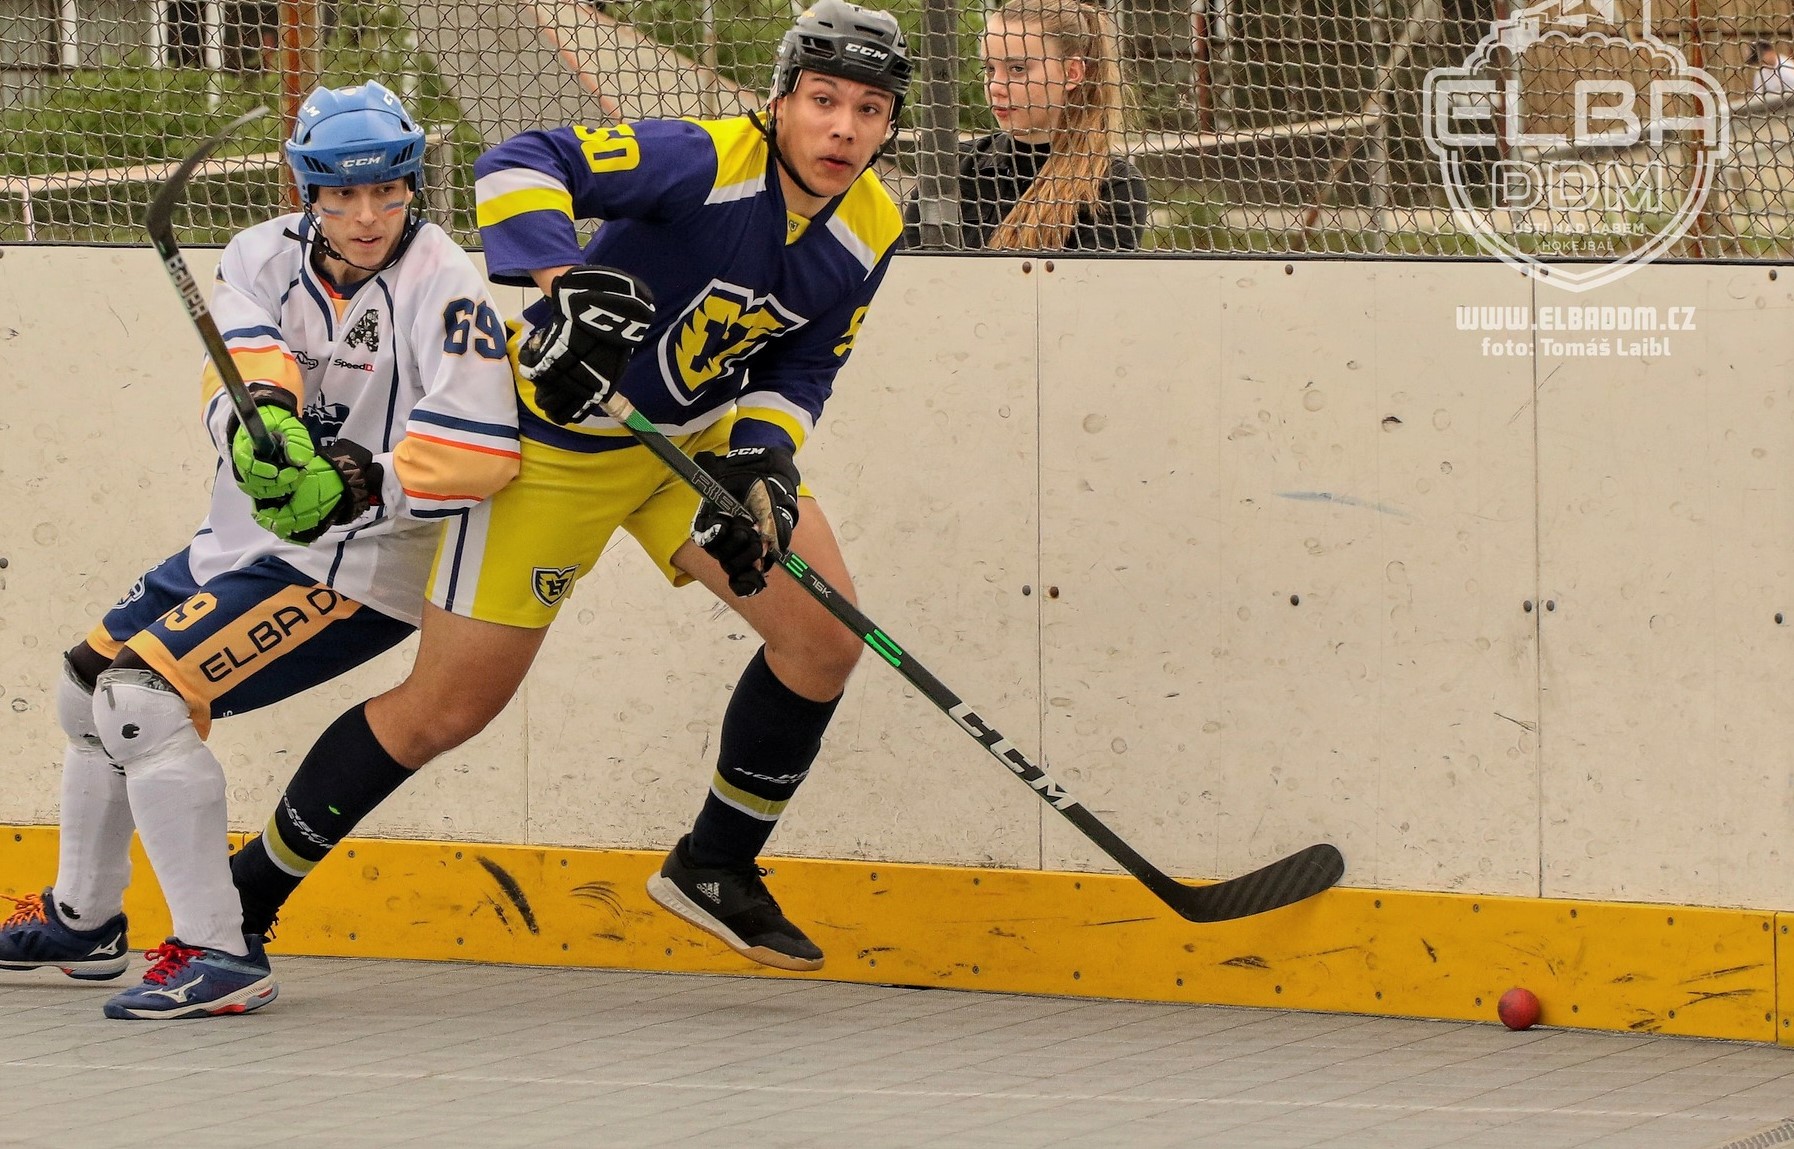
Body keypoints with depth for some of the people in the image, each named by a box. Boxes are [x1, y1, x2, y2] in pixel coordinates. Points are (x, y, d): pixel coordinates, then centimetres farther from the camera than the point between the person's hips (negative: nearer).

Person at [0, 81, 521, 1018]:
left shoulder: (442, 289, -19)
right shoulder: (265, 256, 0)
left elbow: (481, 453, -27)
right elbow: (244, 359, -19)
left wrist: (355, 484, -36)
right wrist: (260, 413, -41)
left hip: (357, 566, -8)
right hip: (248, 541, 8)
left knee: (145, 700, -23)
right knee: (89, 682, 19)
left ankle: (220, 956, -23)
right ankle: (81, 922, 38)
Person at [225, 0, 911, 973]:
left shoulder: (867, 233, -7)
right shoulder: (709, 162, -28)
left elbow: (799, 373, 5)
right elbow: (518, 166, -37)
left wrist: (762, 455, -15)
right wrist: (570, 283, -53)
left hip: (700, 432, 6)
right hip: (556, 439, -6)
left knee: (825, 635, -6)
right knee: (449, 706, -3)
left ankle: (714, 867, 15)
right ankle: (246, 894, 14)